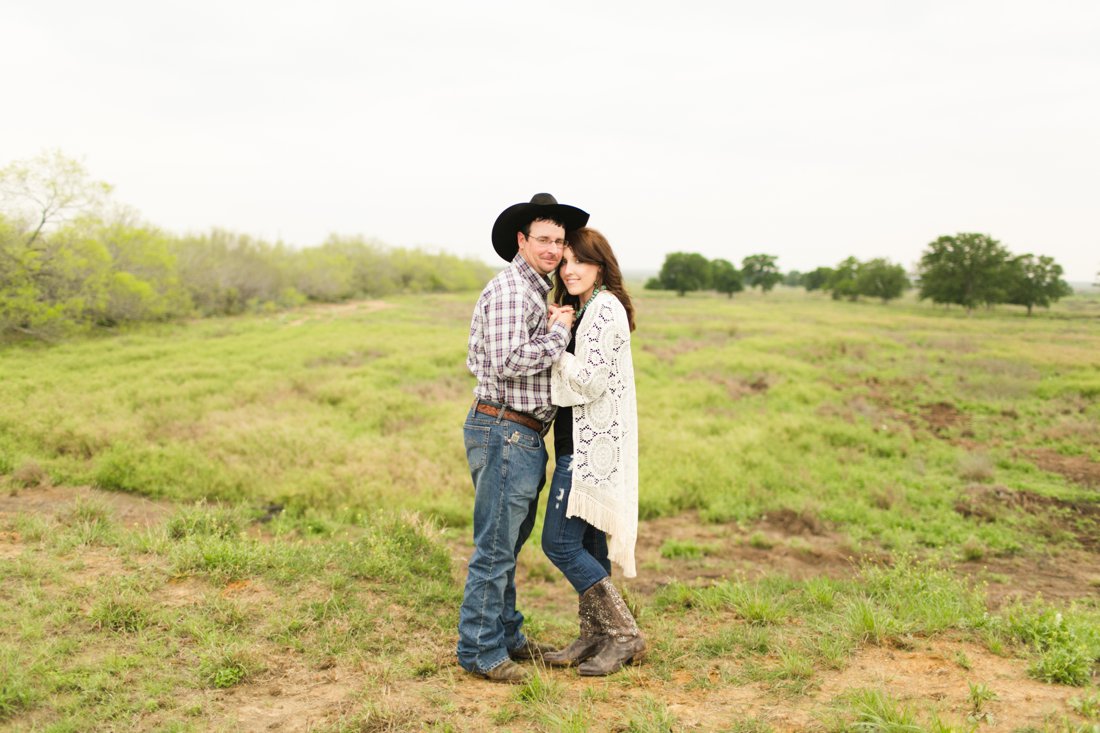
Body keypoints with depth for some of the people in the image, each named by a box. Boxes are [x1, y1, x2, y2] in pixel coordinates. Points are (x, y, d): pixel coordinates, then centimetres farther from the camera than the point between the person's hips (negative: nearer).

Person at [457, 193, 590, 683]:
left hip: (522, 435, 11)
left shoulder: (534, 291, 19)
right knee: (495, 547, -3)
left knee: (508, 543, 18)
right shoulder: (510, 288, -14)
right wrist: (558, 332, -14)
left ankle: (506, 635, 30)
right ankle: (480, 650, 8)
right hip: (505, 430, -11)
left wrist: (551, 331, 10)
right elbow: (508, 363, -25)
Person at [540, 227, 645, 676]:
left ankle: (624, 633, 2)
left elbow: (590, 382, -20)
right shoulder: (587, 309, 17)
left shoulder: (603, 309, -14)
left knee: (560, 543, -7)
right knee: (587, 544, 13)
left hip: (590, 445, -10)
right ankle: (593, 638, 22)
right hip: (584, 442, 10)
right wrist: (558, 333, 2)